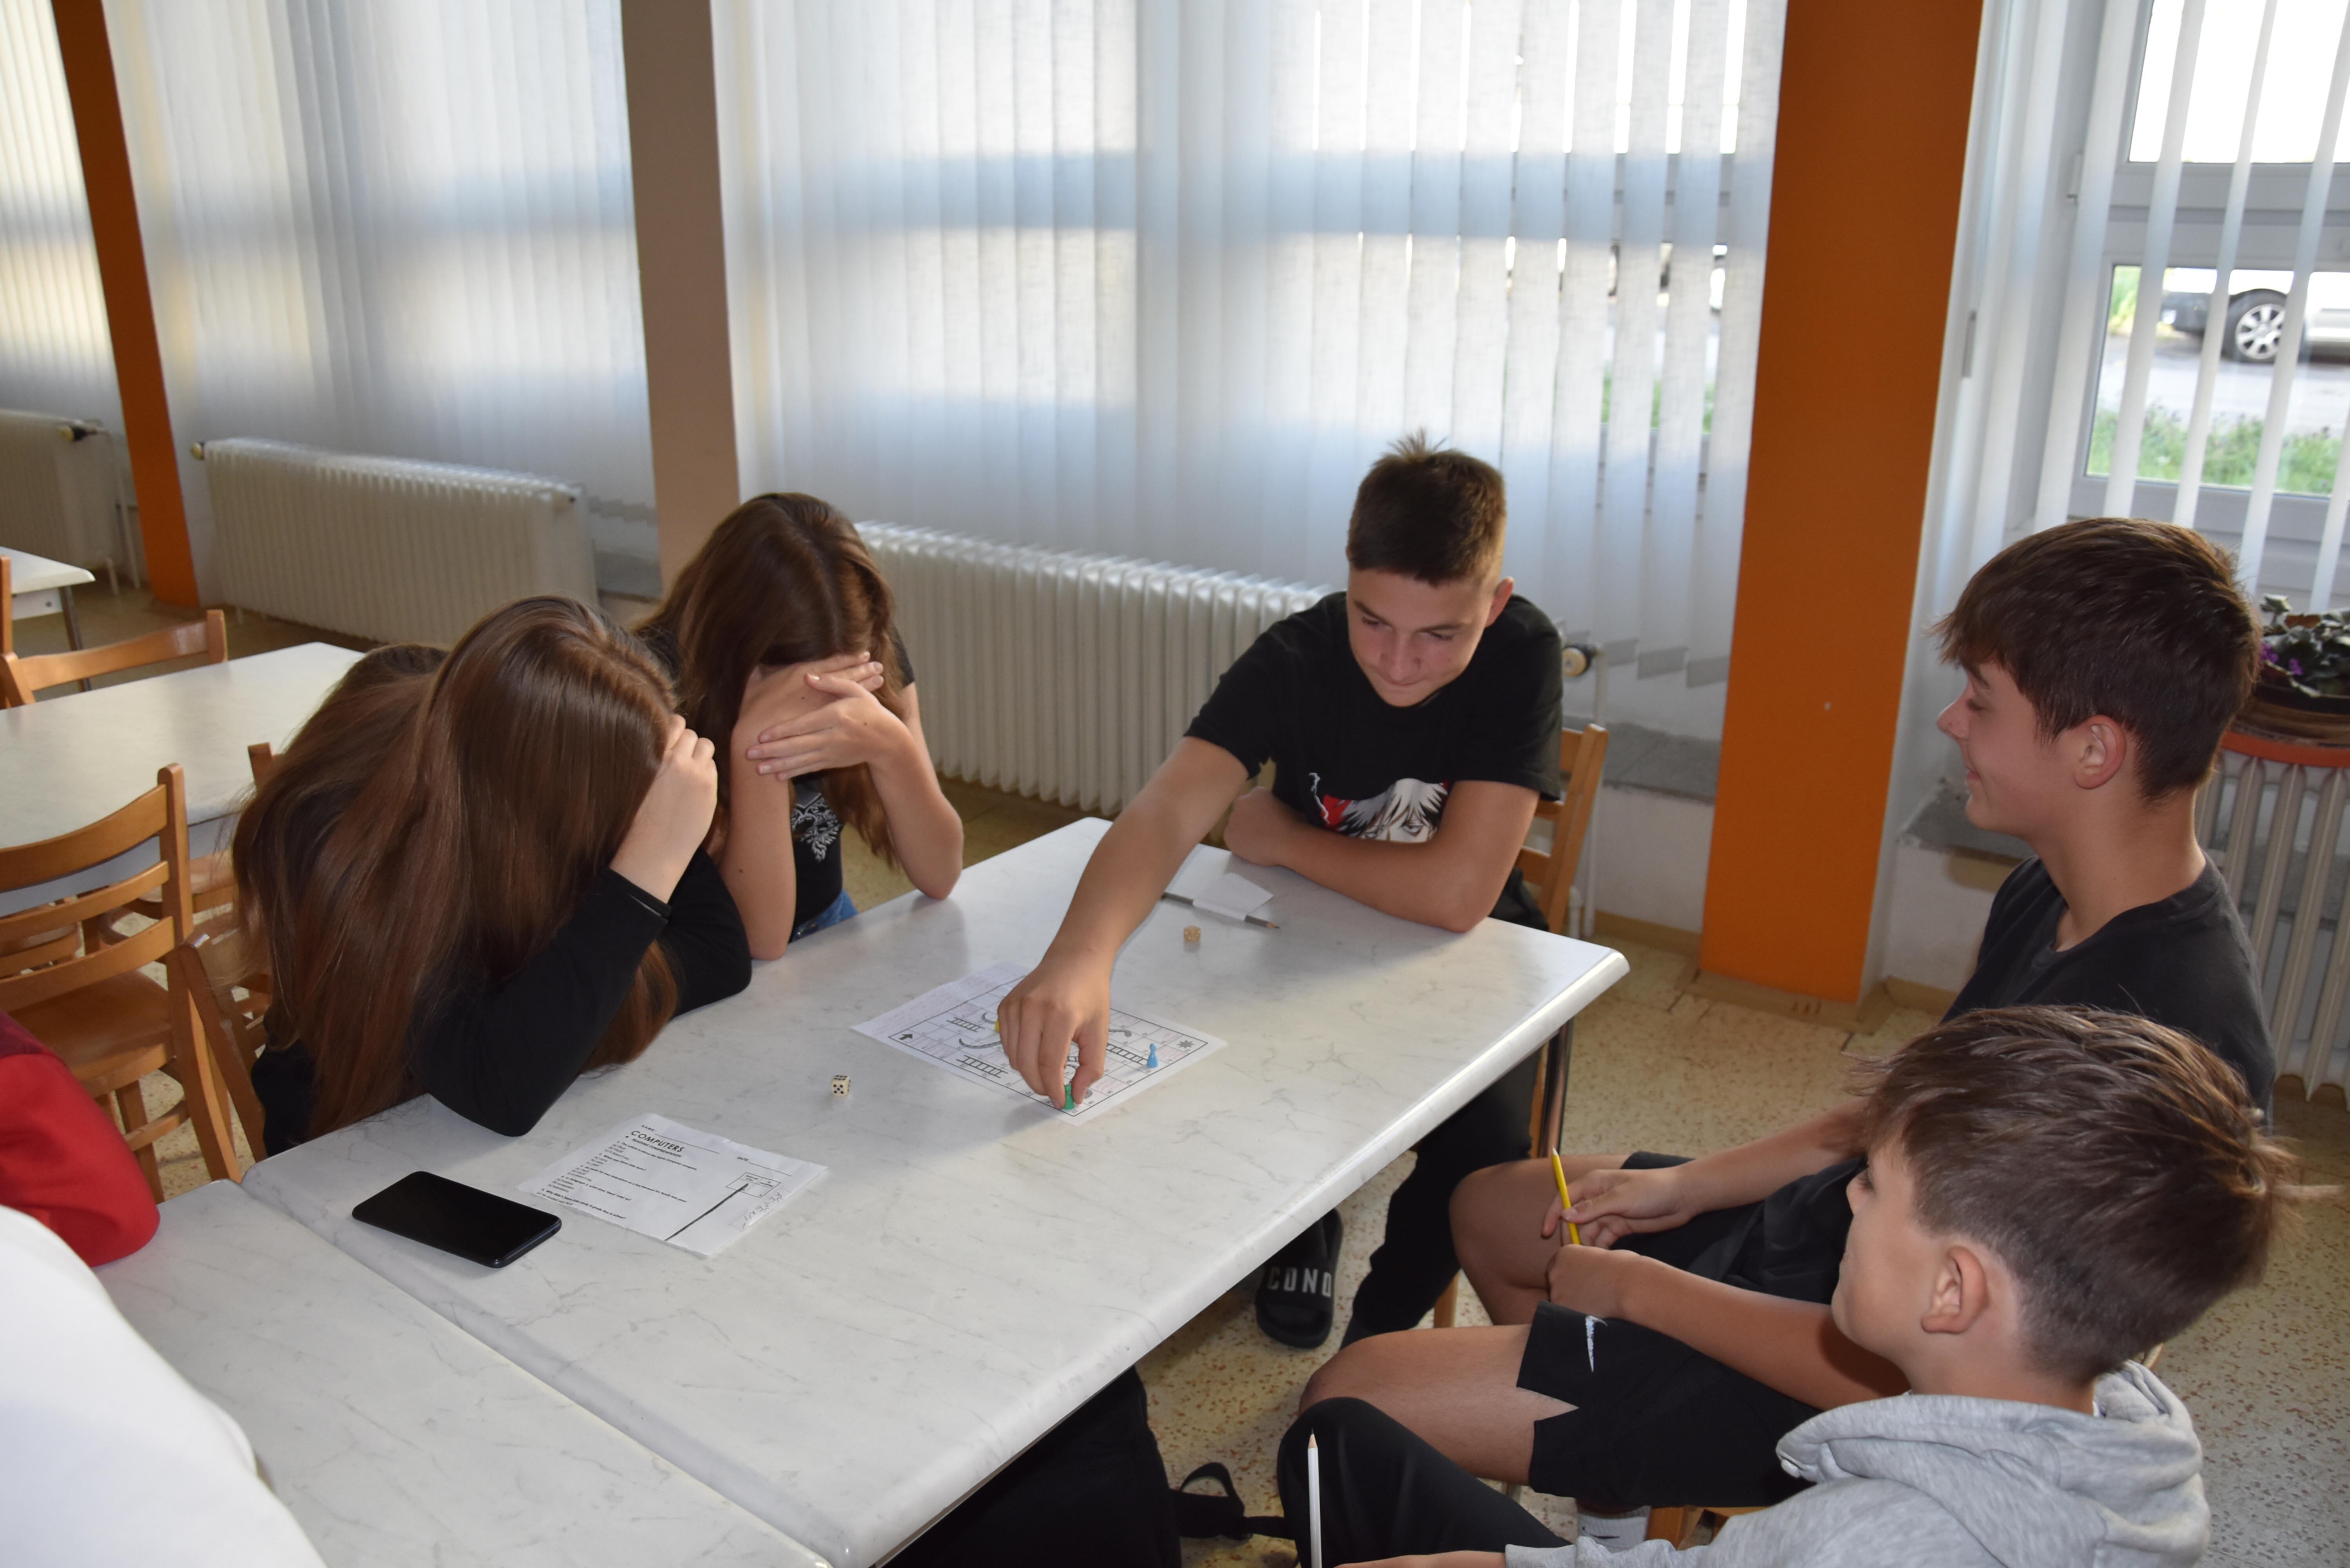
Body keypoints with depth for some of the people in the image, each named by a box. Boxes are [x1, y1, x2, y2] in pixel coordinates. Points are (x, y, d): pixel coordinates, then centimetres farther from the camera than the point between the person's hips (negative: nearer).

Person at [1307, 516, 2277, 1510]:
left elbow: (1910, 1381, -29)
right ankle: (1623, 1501, 35)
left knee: (1353, 1399, -13)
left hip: (1837, 1392, -10)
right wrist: (1690, 1186, 6)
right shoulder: (2053, 896, -1)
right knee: (1488, 1209, 25)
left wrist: (1640, 1288, -17)